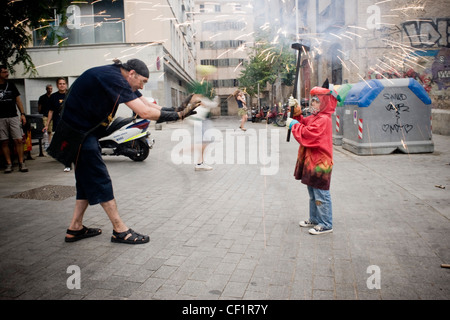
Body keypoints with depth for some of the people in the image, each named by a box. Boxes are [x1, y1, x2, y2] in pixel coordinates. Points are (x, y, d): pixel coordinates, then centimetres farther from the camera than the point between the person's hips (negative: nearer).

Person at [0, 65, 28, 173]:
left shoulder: (11, 85, 11)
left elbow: (18, 100, 13)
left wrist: (22, 114, 5)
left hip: (13, 117, 1)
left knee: (19, 140, -6)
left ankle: (21, 163, 0)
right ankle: (9, 164, 8)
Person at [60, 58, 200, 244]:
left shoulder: (122, 80, 8)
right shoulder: (112, 78, -23)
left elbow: (147, 104, 3)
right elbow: (145, 112, -28)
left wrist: (177, 111, -9)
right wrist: (177, 115, -21)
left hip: (85, 130, 11)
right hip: (77, 130, -11)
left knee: (88, 180, 13)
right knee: (99, 180, -8)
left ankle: (75, 229, 21)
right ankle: (120, 231, -1)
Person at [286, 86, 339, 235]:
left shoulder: (323, 120, -18)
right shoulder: (314, 117, 14)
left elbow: (308, 135, -26)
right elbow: (303, 123, 17)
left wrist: (294, 124, -13)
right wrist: (296, 110, 5)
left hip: (319, 164, -11)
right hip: (311, 162, 11)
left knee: (321, 195, -2)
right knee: (313, 194, 20)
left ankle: (326, 225, 9)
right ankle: (314, 219, 34)